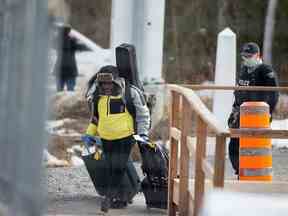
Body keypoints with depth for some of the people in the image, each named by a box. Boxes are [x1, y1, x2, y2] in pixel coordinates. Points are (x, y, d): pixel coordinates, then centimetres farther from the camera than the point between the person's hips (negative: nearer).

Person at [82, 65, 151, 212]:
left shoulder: (130, 93, -11)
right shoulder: (98, 96, 3)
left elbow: (143, 114, -1)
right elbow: (95, 117, 18)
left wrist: (143, 133, -6)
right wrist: (89, 134, 8)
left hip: (125, 137, -5)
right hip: (106, 138, 5)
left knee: (118, 168, -11)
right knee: (112, 168, 8)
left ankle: (109, 197, -5)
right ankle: (120, 197, 19)